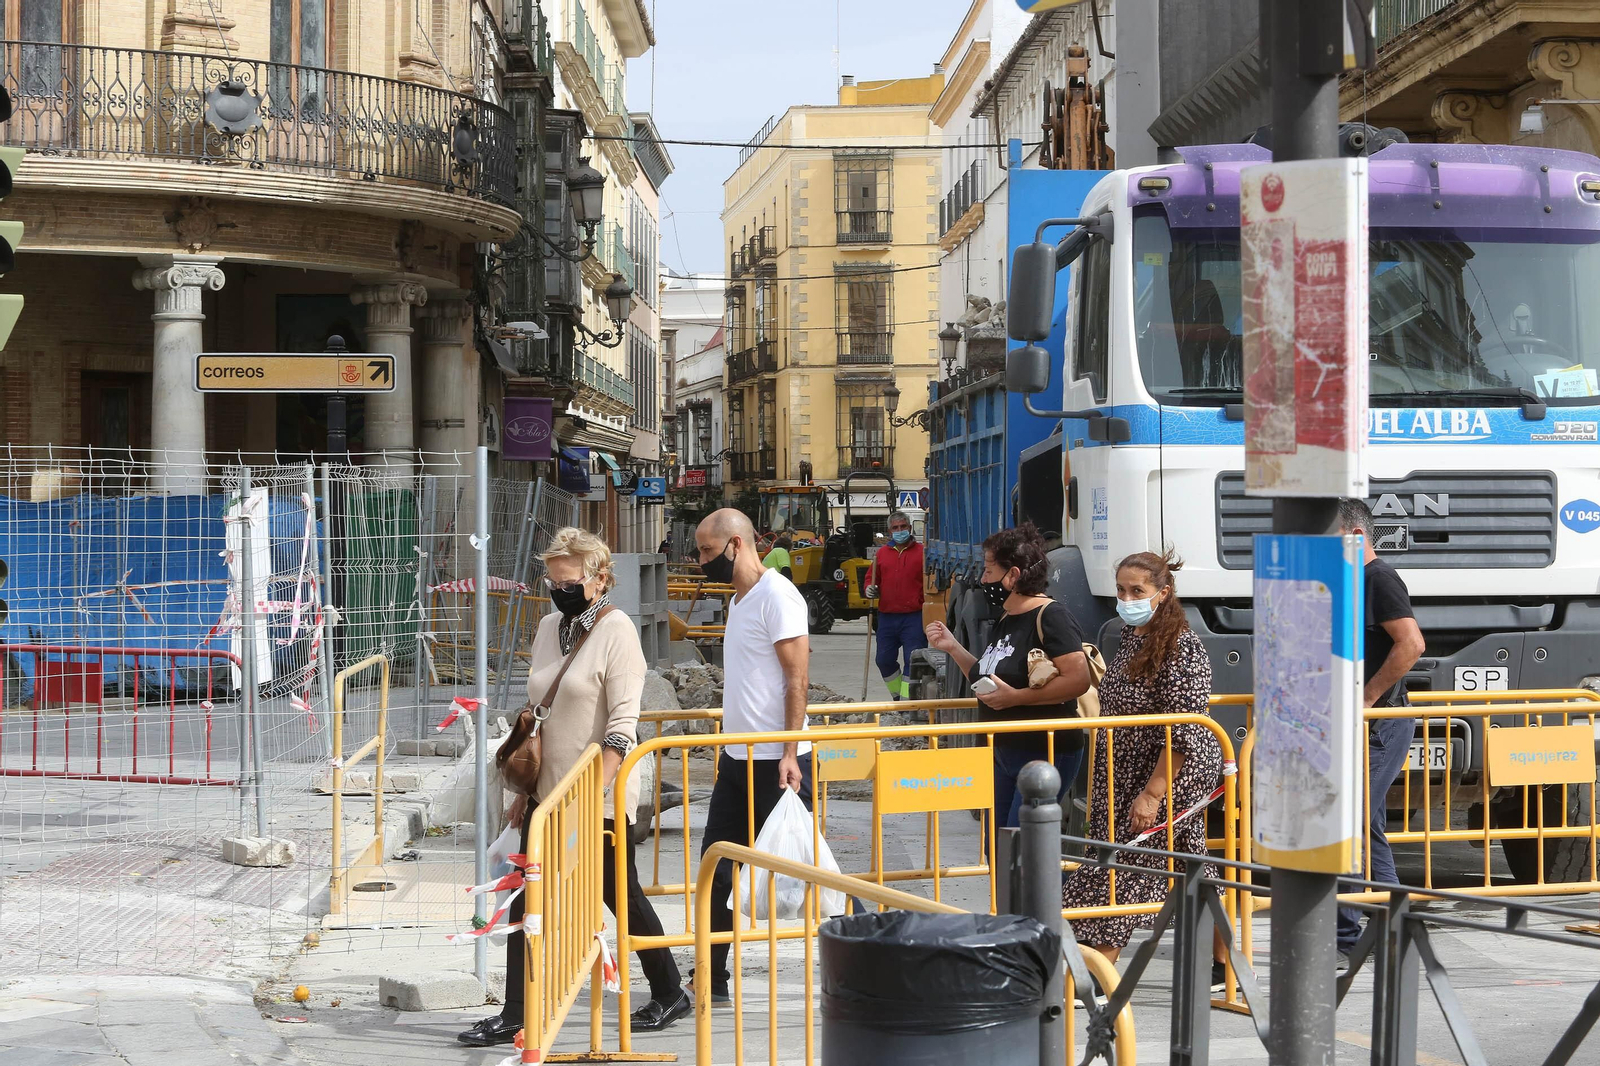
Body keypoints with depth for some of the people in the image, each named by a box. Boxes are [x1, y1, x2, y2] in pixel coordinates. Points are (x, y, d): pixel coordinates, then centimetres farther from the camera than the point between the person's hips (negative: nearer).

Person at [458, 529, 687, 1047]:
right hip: (547, 791, 7)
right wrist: (524, 788, 17)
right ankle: (515, 1016, 9)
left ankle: (670, 995, 23)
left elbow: (623, 722, -18)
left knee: (620, 894, 6)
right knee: (526, 900, 4)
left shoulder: (615, 630, -11)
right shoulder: (550, 626, 10)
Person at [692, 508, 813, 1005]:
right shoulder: (738, 599, 15)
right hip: (737, 758, 10)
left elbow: (797, 679, -18)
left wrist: (789, 755, -22)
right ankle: (712, 982, 17)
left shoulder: (777, 596, -13)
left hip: (774, 760, -9)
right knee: (717, 866, 9)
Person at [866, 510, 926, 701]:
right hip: (887, 616, 4)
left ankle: (907, 698, -3)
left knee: (912, 660, -7)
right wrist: (870, 589, 0)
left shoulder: (922, 552, 2)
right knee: (884, 660, 7)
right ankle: (896, 694, 25)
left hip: (913, 616, -4)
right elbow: (872, 577, 22)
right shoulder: (882, 553, 13)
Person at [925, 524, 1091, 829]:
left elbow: (1078, 679, -23)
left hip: (1045, 753, -10)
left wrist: (1015, 697, -24)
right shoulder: (1005, 620, 15)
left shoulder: (1049, 616, -15)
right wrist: (952, 648, 12)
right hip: (1003, 754, 10)